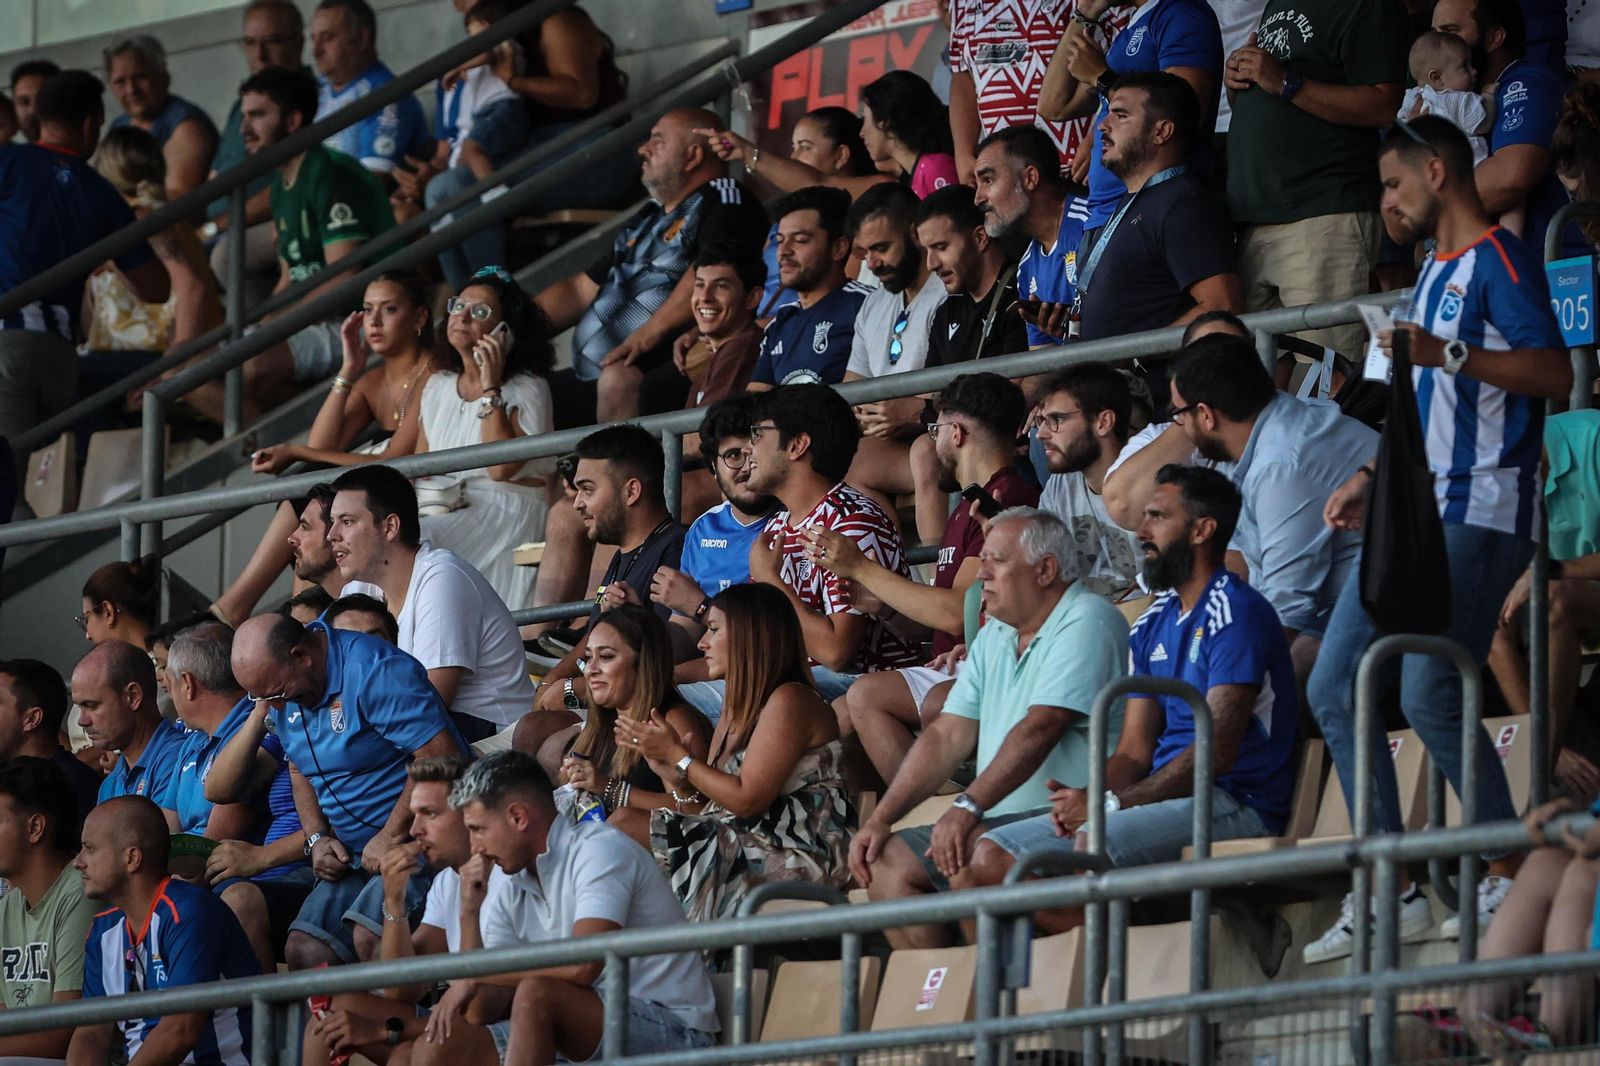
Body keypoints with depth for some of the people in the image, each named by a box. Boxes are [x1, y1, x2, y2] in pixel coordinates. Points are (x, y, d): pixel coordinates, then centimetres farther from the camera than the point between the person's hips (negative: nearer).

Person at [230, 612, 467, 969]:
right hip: (357, 856, 8)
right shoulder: (287, 697, 10)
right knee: (303, 950, -11)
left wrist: (390, 836, -18)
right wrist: (316, 840, 6)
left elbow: (441, 756, -23)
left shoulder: (375, 671, -17)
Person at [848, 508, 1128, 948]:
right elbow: (946, 737, 15)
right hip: (999, 821, 9)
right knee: (888, 859, 0)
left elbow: (1040, 729, -21)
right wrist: (879, 819, 4)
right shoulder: (994, 637, 18)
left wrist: (968, 807, -28)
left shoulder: (1086, 623, -11)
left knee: (967, 853, -31)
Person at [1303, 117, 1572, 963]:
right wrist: (1371, 479, 25)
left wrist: (1446, 354, -26)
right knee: (1334, 692, 4)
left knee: (1427, 694, -17)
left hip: (1475, 516, -10)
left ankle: (1514, 875, -7)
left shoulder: (1497, 260, -7)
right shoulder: (1434, 272, 22)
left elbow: (1554, 374, -19)